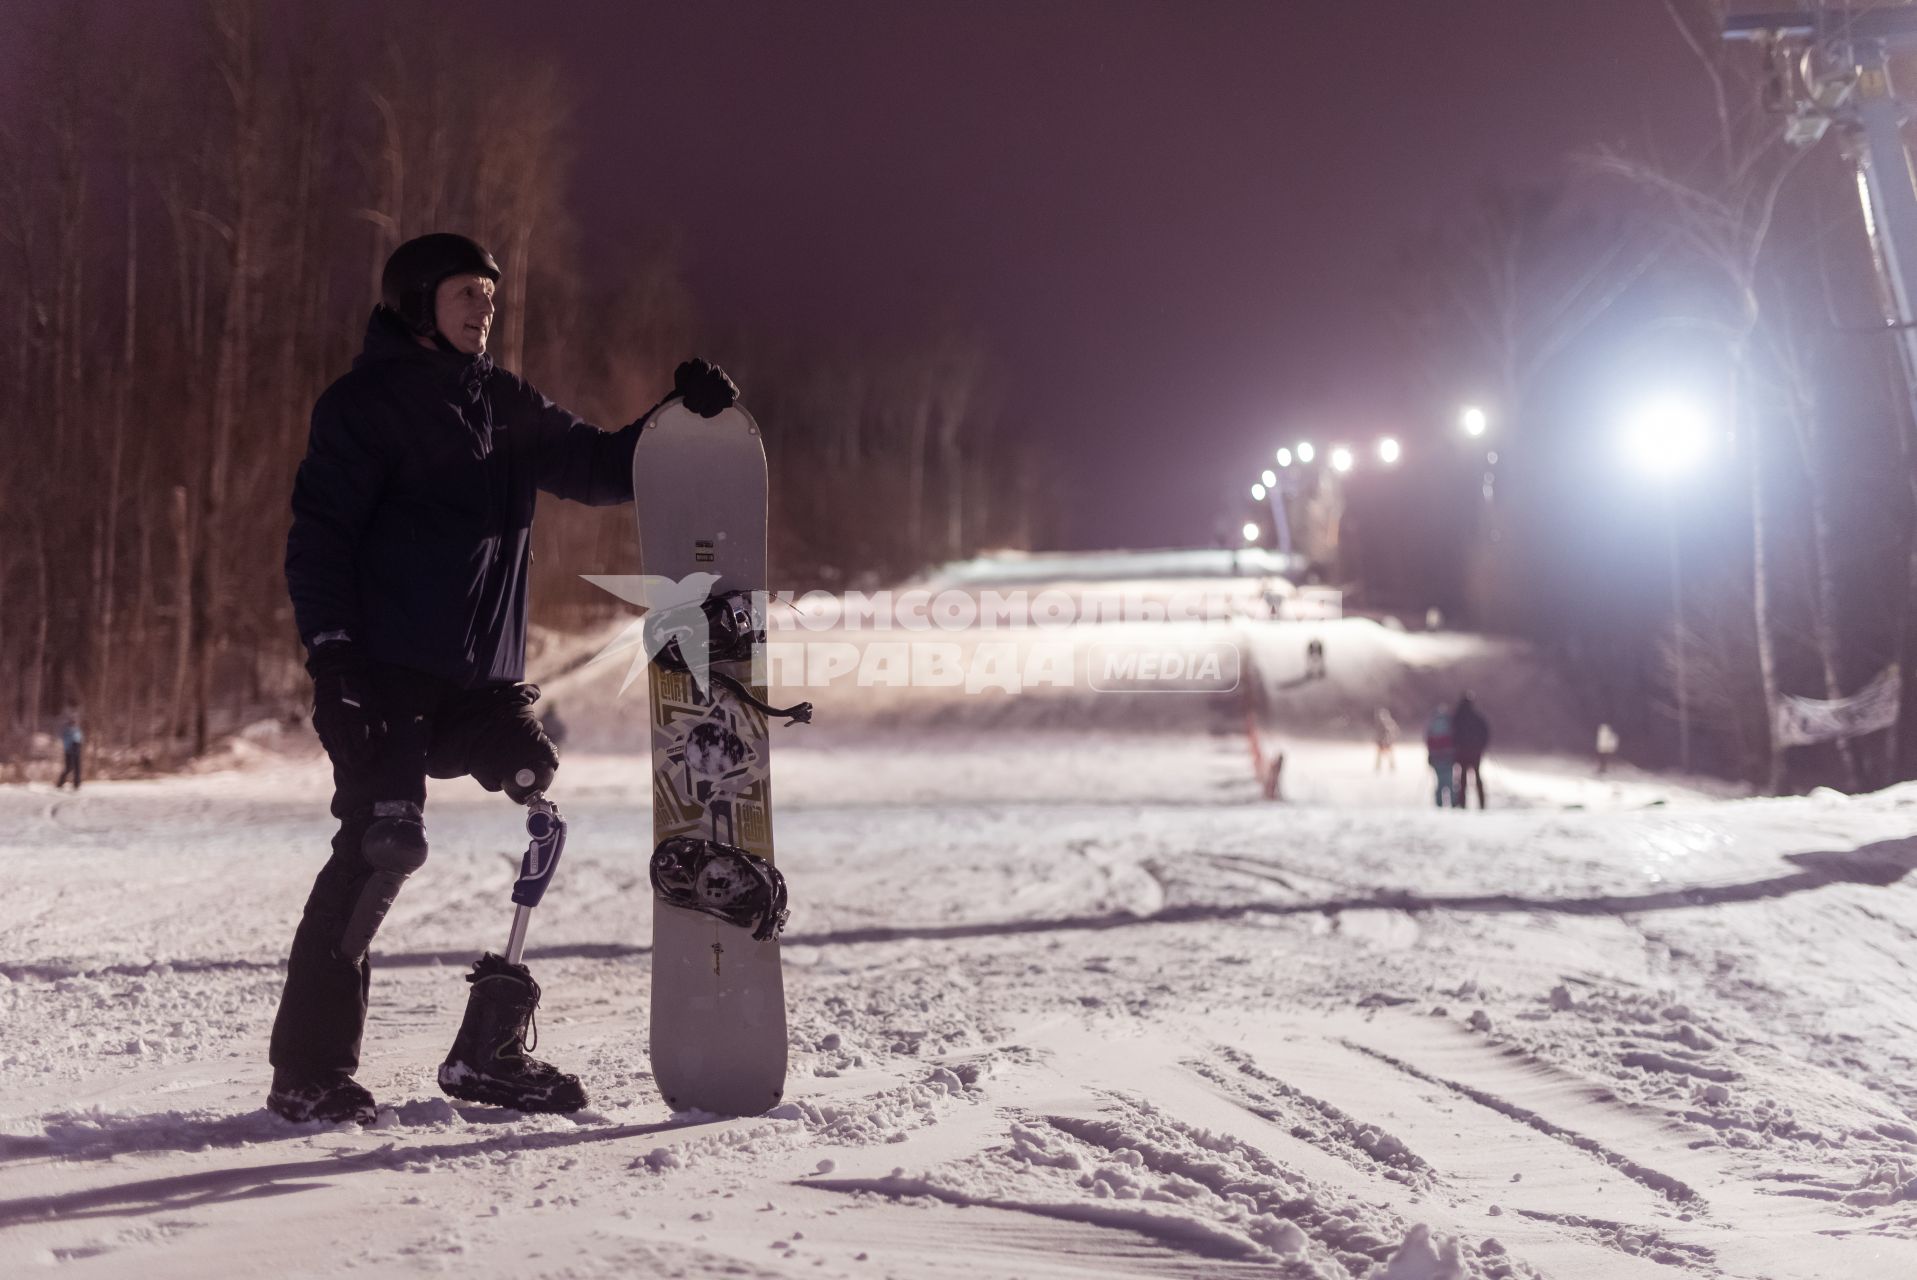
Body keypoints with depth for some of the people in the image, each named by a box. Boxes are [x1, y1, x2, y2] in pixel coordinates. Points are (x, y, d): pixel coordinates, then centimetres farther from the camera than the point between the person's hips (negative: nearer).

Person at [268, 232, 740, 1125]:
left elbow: (598, 471, 19)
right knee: (382, 847, -14)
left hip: (486, 679, 7)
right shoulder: (366, 402, -2)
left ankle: (491, 1051, 11)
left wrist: (679, 418, 3)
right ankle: (308, 1070, -6)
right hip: (386, 675, -7)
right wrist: (330, 650, -18)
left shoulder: (507, 406, 17)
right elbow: (318, 531, -7)